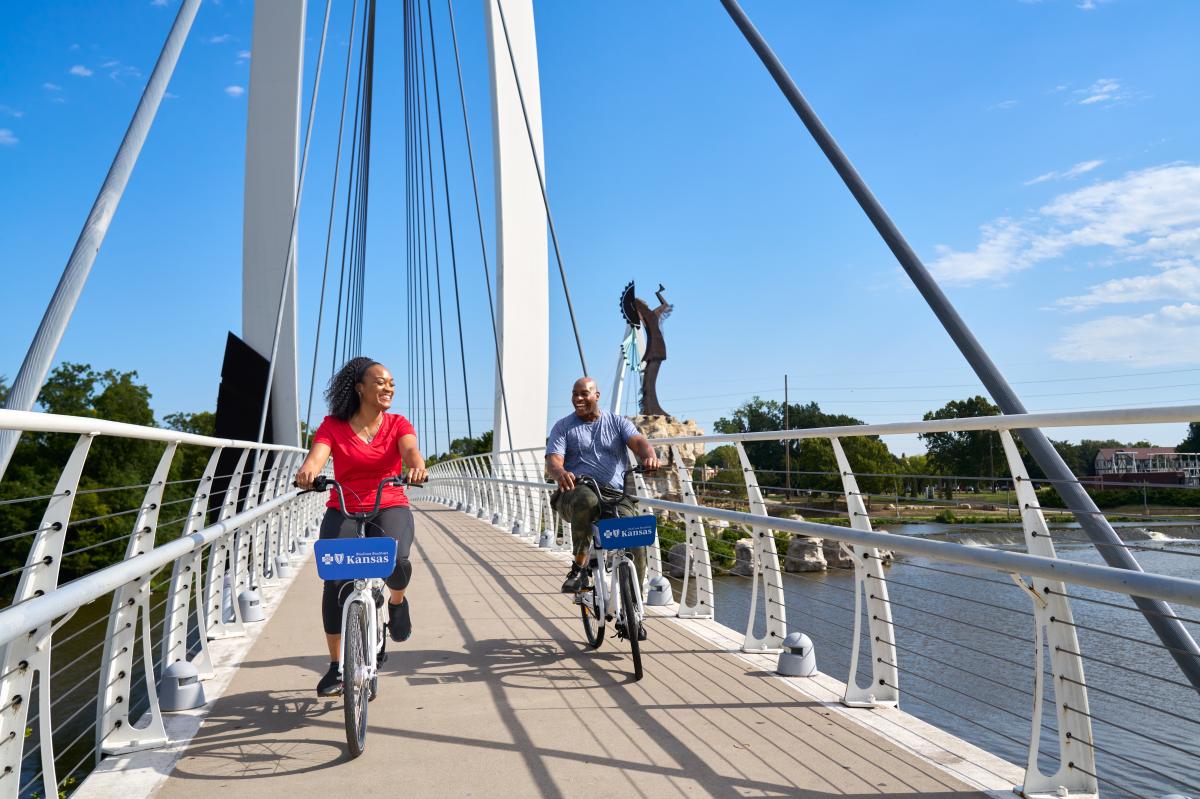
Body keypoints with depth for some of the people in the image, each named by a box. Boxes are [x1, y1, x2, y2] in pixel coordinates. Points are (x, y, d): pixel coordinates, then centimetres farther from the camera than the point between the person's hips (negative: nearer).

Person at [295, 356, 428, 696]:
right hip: (343, 511, 0)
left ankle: (397, 601, 8)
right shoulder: (333, 426, 2)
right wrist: (307, 471, -41)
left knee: (396, 559, -30)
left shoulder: (398, 424, 4)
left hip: (390, 508, 0)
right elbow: (317, 455, -16)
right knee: (335, 581, -16)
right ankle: (335, 665, 5)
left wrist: (416, 466, -42)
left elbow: (410, 449, -17)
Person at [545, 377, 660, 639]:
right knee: (586, 500, -40)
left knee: (636, 546, -18)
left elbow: (638, 442, -5)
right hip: (577, 492, -2)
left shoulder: (617, 422, 14)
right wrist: (560, 473, -30)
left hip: (617, 497, 2)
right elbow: (552, 460, -4)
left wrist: (649, 456, -30)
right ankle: (579, 567, -22)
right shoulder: (563, 427, 10)